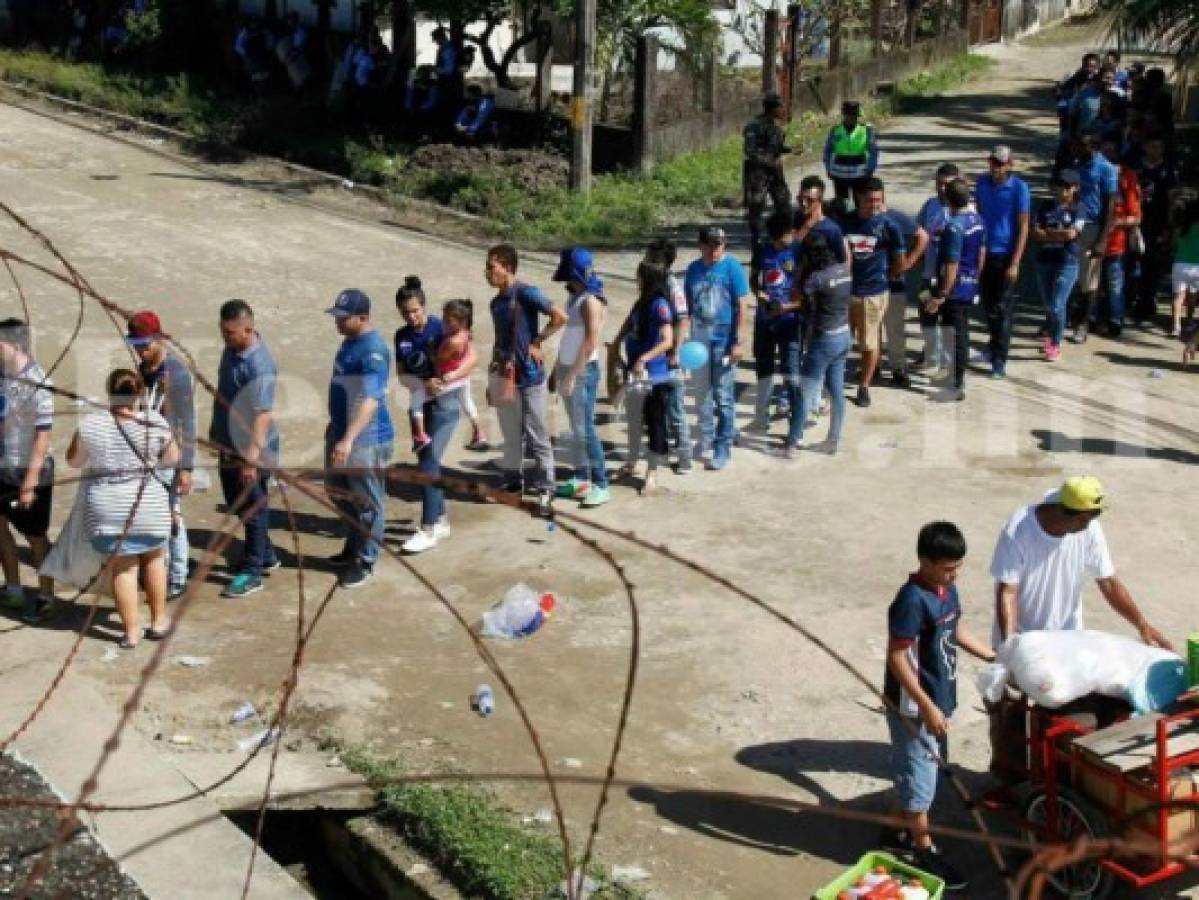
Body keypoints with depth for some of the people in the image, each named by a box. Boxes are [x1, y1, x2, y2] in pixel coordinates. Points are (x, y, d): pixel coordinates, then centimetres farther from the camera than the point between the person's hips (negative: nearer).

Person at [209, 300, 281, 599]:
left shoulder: (259, 365, -26)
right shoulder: (232, 349, 2)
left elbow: (262, 414, -28)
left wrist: (252, 457, -30)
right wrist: (216, 429, 23)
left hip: (251, 448, -10)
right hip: (229, 443, 10)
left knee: (252, 508, 3)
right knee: (235, 503, 20)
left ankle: (252, 571, 14)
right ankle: (266, 556, 35)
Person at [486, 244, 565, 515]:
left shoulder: (526, 293, -13)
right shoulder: (496, 302, 11)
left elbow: (560, 317, -17)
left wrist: (537, 342, -11)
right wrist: (493, 378, 16)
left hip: (530, 376, -7)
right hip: (505, 376, 7)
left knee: (537, 435, -1)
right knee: (511, 434, 15)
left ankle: (545, 488, 5)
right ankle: (513, 481, 27)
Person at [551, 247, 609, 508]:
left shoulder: (591, 301, -16)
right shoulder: (573, 297, 11)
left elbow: (591, 342, -20)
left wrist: (572, 376, -20)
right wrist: (558, 368, 17)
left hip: (583, 371, -9)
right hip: (567, 368, 9)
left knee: (585, 430, -8)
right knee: (576, 428, 14)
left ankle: (601, 486, -5)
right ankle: (581, 479, 22)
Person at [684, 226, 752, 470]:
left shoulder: (733, 268, -9)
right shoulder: (694, 269, 5)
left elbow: (742, 307, -9)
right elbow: (687, 304, 11)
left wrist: (739, 342, -13)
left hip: (724, 340, -5)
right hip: (699, 339, 5)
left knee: (723, 397, 0)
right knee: (701, 394, 14)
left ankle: (723, 447, 9)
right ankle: (705, 438, 31)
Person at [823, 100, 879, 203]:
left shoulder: (867, 130, -5)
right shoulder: (835, 131, -1)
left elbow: (874, 152, 0)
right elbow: (828, 151, 9)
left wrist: (870, 170, -5)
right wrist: (828, 169, 4)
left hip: (860, 175, -1)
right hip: (839, 175, 1)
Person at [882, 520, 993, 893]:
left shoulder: (947, 589, 2)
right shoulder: (912, 601, -26)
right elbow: (897, 658, -24)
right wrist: (927, 708, -24)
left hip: (940, 697, 9)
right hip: (914, 706, -9)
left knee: (912, 771, 21)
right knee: (919, 776, 5)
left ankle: (902, 834, 37)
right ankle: (925, 852, 17)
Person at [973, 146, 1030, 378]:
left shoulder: (1019, 188, -10)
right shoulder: (982, 183, 3)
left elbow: (1023, 227, -9)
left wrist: (1015, 263, -14)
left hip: (1005, 255, -4)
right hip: (984, 252, 4)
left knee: (1003, 308, 0)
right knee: (987, 304, 13)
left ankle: (1000, 359, 6)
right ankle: (994, 344, 33)